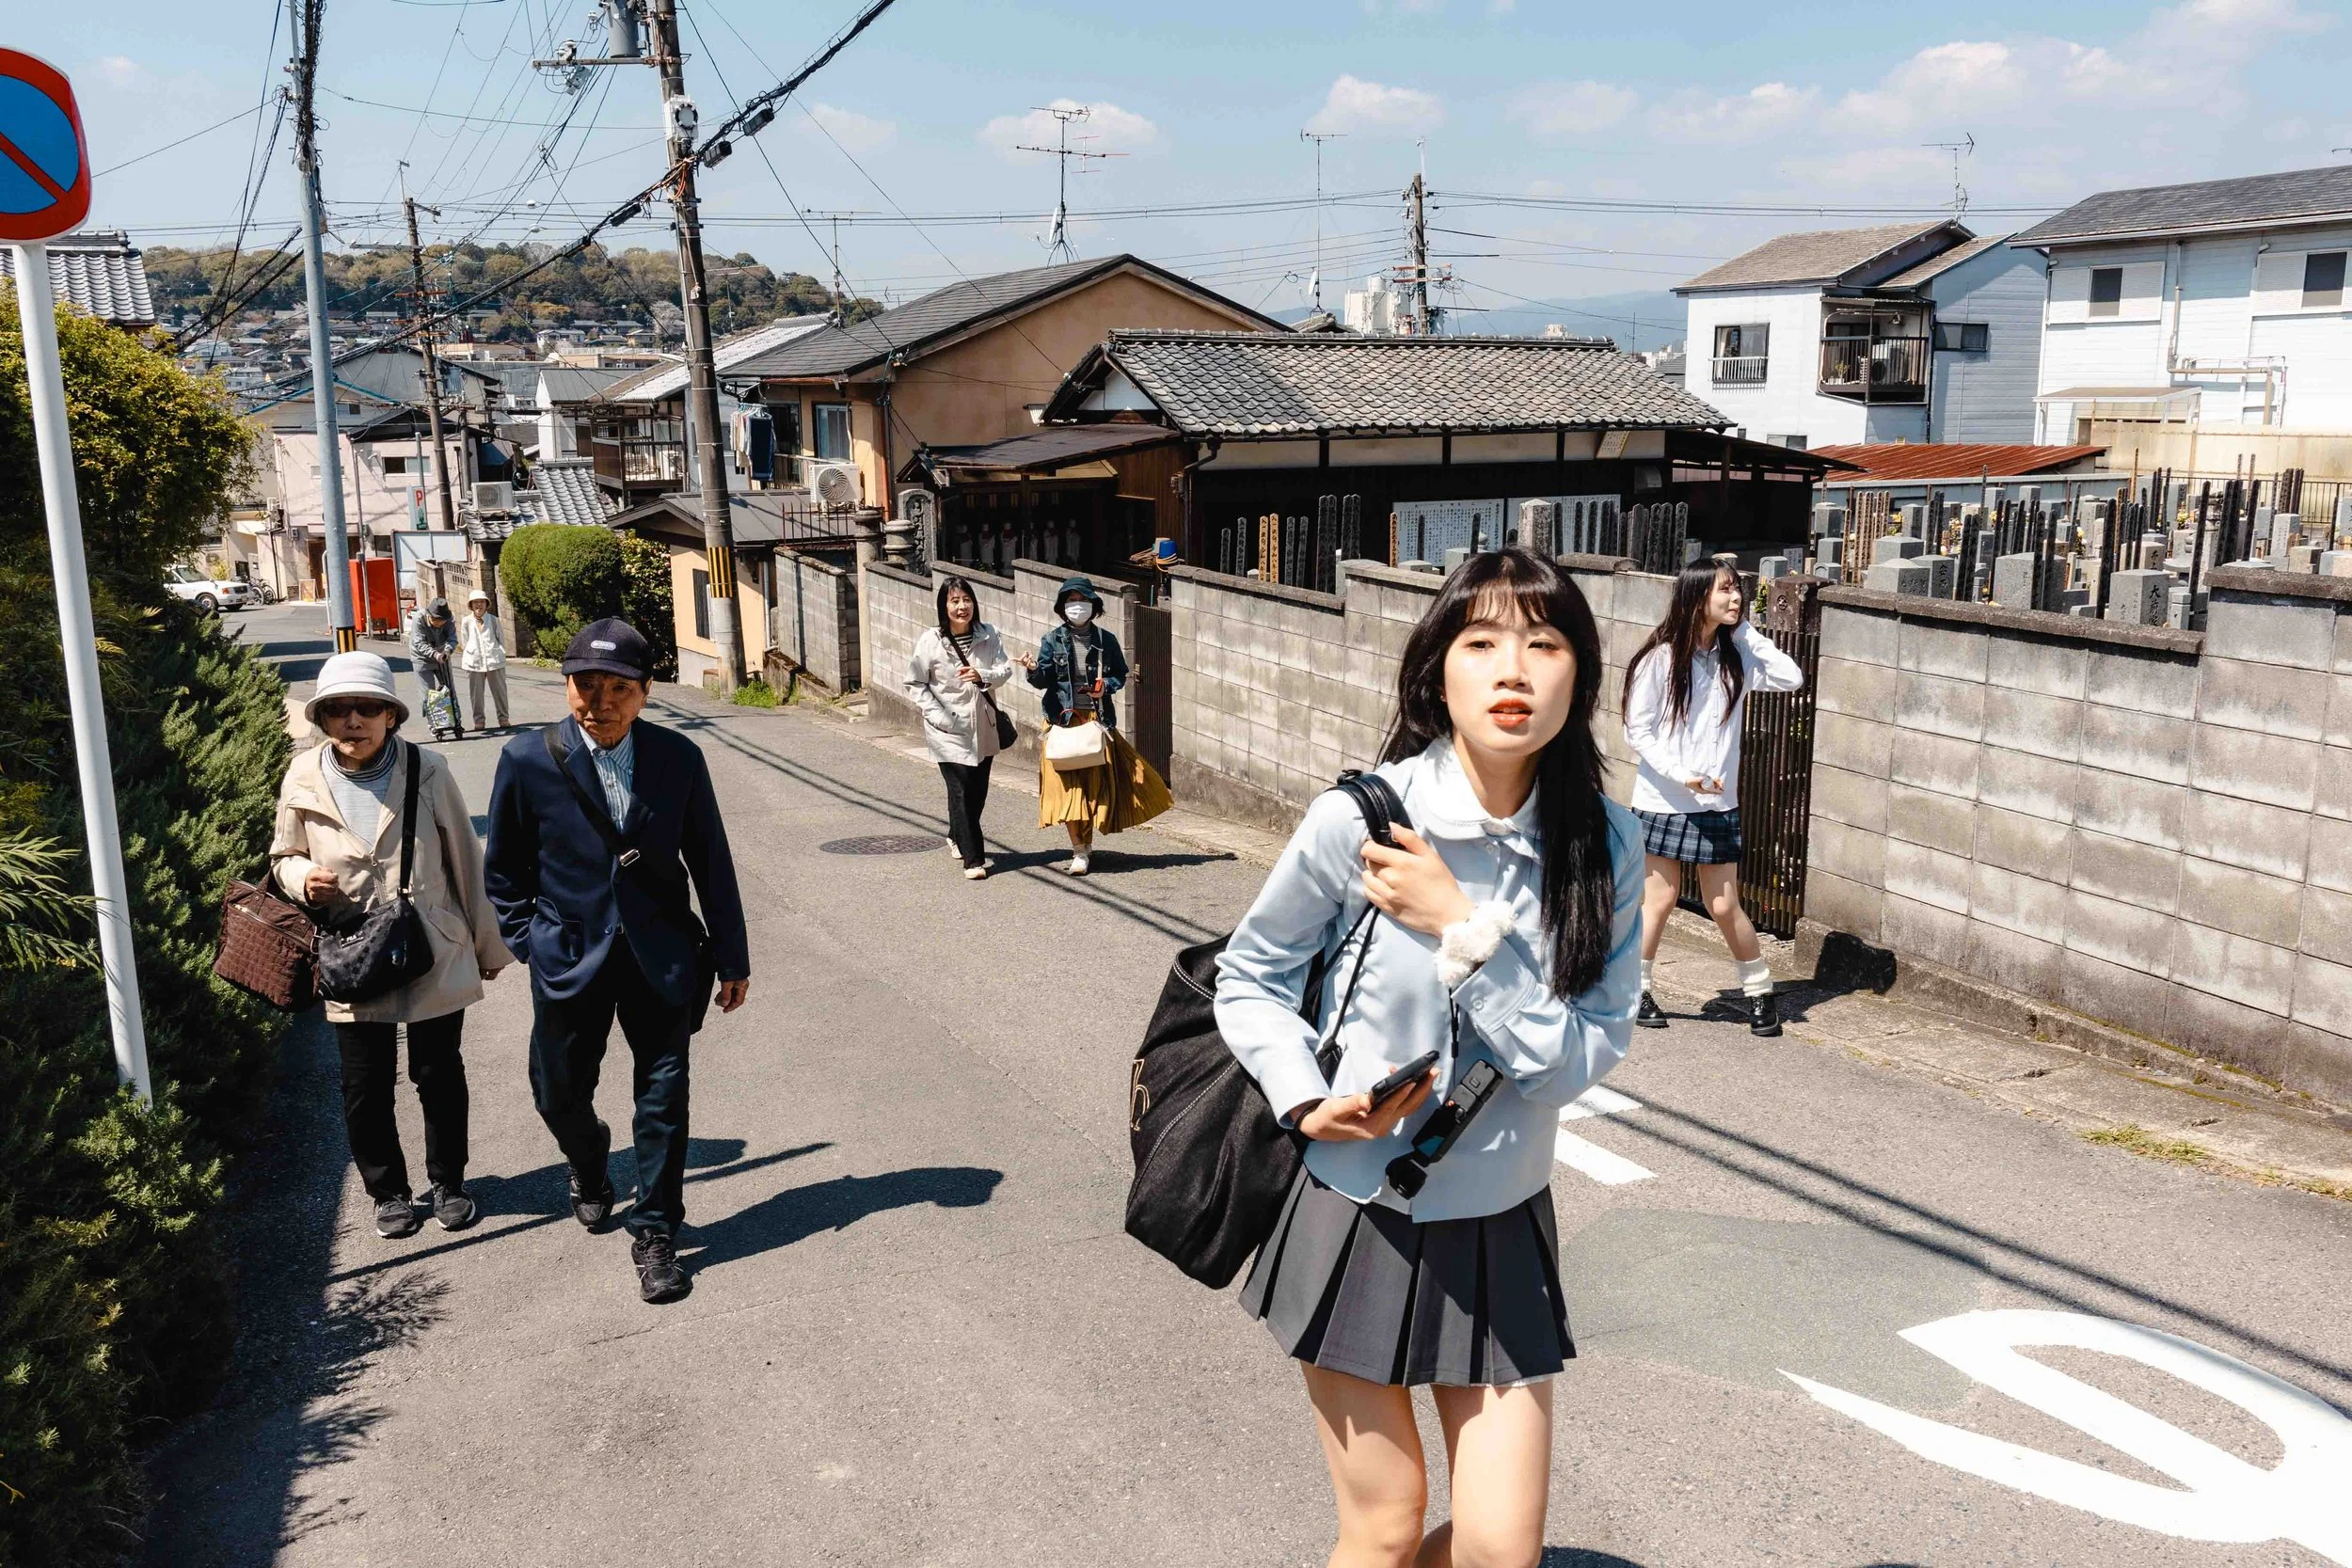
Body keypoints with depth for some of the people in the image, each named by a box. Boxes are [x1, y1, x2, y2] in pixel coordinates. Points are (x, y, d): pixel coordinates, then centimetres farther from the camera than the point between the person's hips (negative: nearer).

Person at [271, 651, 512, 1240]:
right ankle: (388, 1191, 31)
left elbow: (464, 860, 1)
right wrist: (303, 877, -13)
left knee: (440, 1077, 12)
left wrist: (488, 943, 7)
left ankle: (447, 1183, 33)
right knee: (365, 1088, 9)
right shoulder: (304, 780, -4)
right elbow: (283, 857, 12)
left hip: (437, 958, -1)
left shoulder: (427, 771, -7)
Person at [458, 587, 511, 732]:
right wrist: (469, 657, 5)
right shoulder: (467, 622, 3)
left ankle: (503, 718, 16)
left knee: (500, 690, 5)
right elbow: (464, 643, 10)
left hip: (494, 660, 0)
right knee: (476, 693, 2)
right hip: (474, 662, 0)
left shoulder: (493, 620, 4)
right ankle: (479, 720, 11)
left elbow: (501, 640, 10)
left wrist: (501, 653, 1)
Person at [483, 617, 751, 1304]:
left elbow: (710, 862, 1)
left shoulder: (678, 758, -6)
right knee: (559, 1095, 14)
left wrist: (731, 957, 5)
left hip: (661, 958, 0)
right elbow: (505, 869, 3)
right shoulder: (528, 760, -8)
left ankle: (655, 1236, 19)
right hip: (570, 959, 0)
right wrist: (530, 944, -3)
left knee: (664, 1097, 2)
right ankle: (590, 1170, 49)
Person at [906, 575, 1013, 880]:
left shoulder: (988, 635, -1)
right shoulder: (930, 641, -9)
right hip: (949, 729, -4)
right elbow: (915, 684, -3)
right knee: (961, 791, -8)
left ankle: (957, 837, 39)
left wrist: (983, 676, -23)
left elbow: (1006, 669, -2)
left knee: (979, 789, 12)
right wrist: (938, 715, -12)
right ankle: (973, 858, -1)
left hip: (983, 727, 4)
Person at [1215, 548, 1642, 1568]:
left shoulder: (1603, 843, -10)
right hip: (1355, 1212, -2)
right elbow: (1249, 974, -2)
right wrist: (1305, 1099, -16)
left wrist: (1463, 928, -23)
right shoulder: (1360, 819, -17)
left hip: (1500, 1227, 2)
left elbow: (1587, 1053, -15)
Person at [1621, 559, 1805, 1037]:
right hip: (1663, 800, -3)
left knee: (1724, 905, 5)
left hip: (1716, 804, 3)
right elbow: (1638, 731, -9)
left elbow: (1790, 678, -9)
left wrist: (1745, 631, -7)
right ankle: (1635, 990, 19)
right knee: (1660, 897, 5)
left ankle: (1759, 991, 19)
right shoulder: (1660, 658, -10)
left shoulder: (1735, 657, 3)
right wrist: (1680, 775, -20)